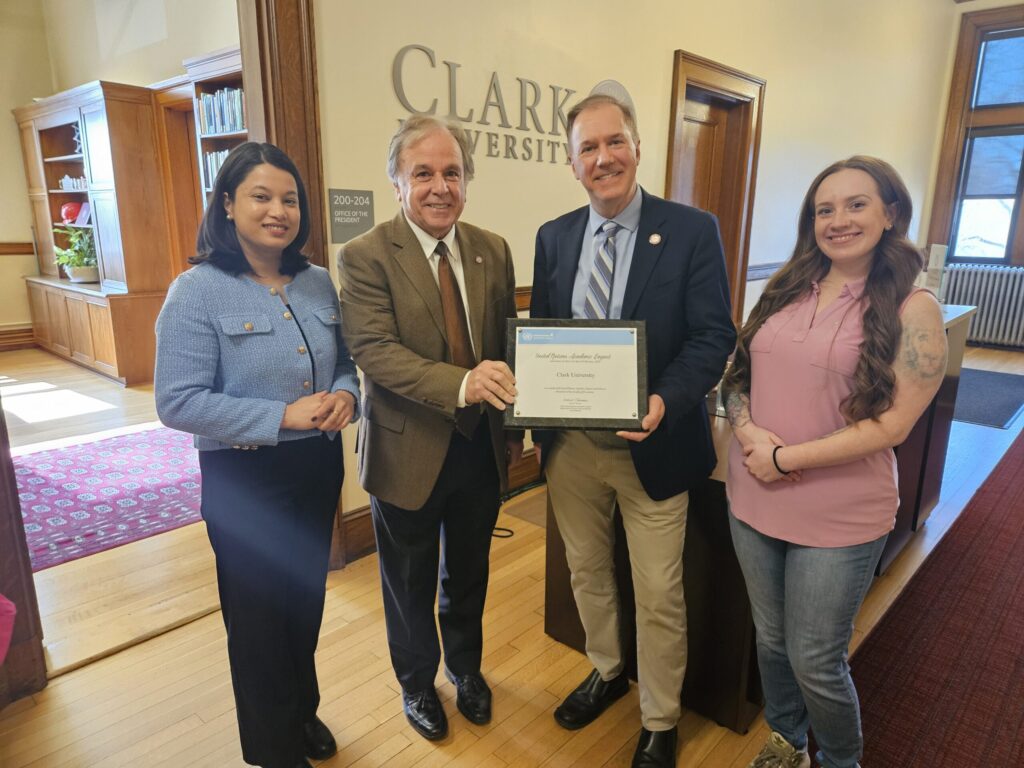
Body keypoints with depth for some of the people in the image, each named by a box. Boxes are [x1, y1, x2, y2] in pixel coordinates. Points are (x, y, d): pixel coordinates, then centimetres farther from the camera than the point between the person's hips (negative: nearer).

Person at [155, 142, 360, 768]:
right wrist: (283, 416, -24)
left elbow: (345, 362, 10)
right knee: (260, 616, 14)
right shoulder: (198, 291, -13)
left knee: (307, 604, 23)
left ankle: (303, 711, 50)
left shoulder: (318, 282, 2)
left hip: (318, 466, 5)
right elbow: (178, 402, -18)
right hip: (245, 480, -5)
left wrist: (345, 394, -13)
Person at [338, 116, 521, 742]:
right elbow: (373, 349, -24)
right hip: (409, 451, -3)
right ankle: (417, 682, 46)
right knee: (410, 584, 18)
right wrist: (460, 384, -37)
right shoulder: (365, 257, -13)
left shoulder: (493, 251, 1)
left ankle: (466, 666, 51)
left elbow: (507, 346, 6)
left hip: (481, 449, 4)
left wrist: (514, 427, 8)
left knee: (469, 573, 24)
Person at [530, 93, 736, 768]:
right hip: (569, 442, 4)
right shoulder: (553, 237, 5)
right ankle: (606, 672, 50)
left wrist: (664, 401, -27)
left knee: (659, 595, 10)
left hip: (652, 444, -4)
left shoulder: (692, 231, -8)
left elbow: (714, 335, -11)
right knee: (586, 571, 22)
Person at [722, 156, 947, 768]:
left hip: (837, 518, -4)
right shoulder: (786, 291, 5)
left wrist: (785, 458, -17)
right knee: (772, 640, 21)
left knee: (815, 663, 9)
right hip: (754, 502, 5)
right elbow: (739, 374, 8)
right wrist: (747, 428, -12)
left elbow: (891, 424, -15)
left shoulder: (912, 309, -10)